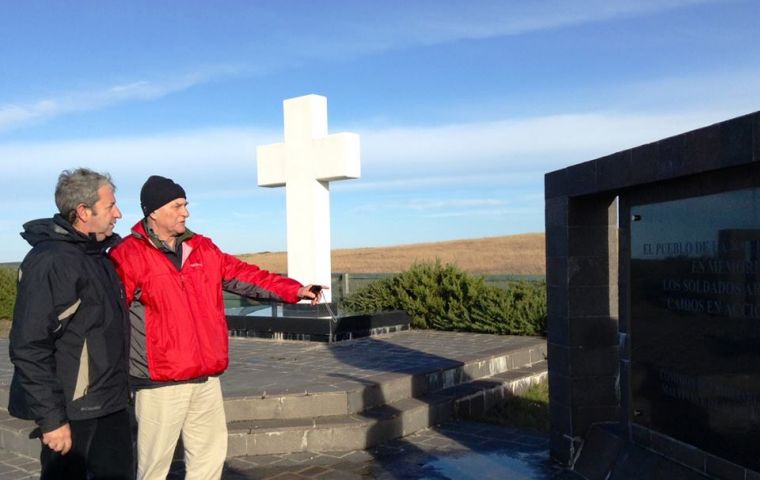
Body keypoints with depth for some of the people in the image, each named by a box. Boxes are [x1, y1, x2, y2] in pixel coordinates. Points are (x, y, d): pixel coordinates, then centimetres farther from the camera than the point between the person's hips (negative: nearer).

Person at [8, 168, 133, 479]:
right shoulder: (49, 261, -17)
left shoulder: (98, 255, 11)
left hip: (111, 406, 8)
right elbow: (29, 348, -20)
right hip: (72, 411, -8)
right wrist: (51, 418, -20)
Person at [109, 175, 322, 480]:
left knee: (211, 450, 16)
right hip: (160, 382, -6)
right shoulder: (129, 255, -10)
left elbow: (244, 276, 11)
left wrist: (293, 290, 5)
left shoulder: (202, 249, 10)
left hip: (206, 378, 6)